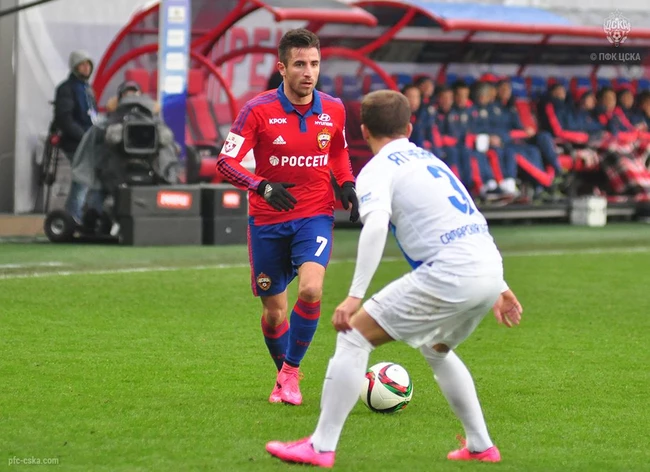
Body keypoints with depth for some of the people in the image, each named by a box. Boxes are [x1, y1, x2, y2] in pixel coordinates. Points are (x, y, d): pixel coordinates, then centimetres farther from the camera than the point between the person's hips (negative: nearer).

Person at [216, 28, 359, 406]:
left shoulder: (333, 110, 0)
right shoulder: (259, 110, -11)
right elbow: (225, 162, -12)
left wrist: (348, 185, 2)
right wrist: (263, 187, -27)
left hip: (315, 217, 1)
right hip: (268, 221, -1)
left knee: (311, 289, -24)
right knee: (274, 312, 7)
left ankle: (291, 372, -4)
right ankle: (285, 377, 34)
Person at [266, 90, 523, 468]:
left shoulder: (377, 170, 2)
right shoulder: (430, 160, 26)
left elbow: (376, 226, -18)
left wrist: (355, 296, -23)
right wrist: (499, 288, 35)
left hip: (449, 274, -8)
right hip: (489, 269, 8)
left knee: (355, 335, 0)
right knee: (435, 348, 33)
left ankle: (321, 447, -3)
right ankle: (481, 447, 31)